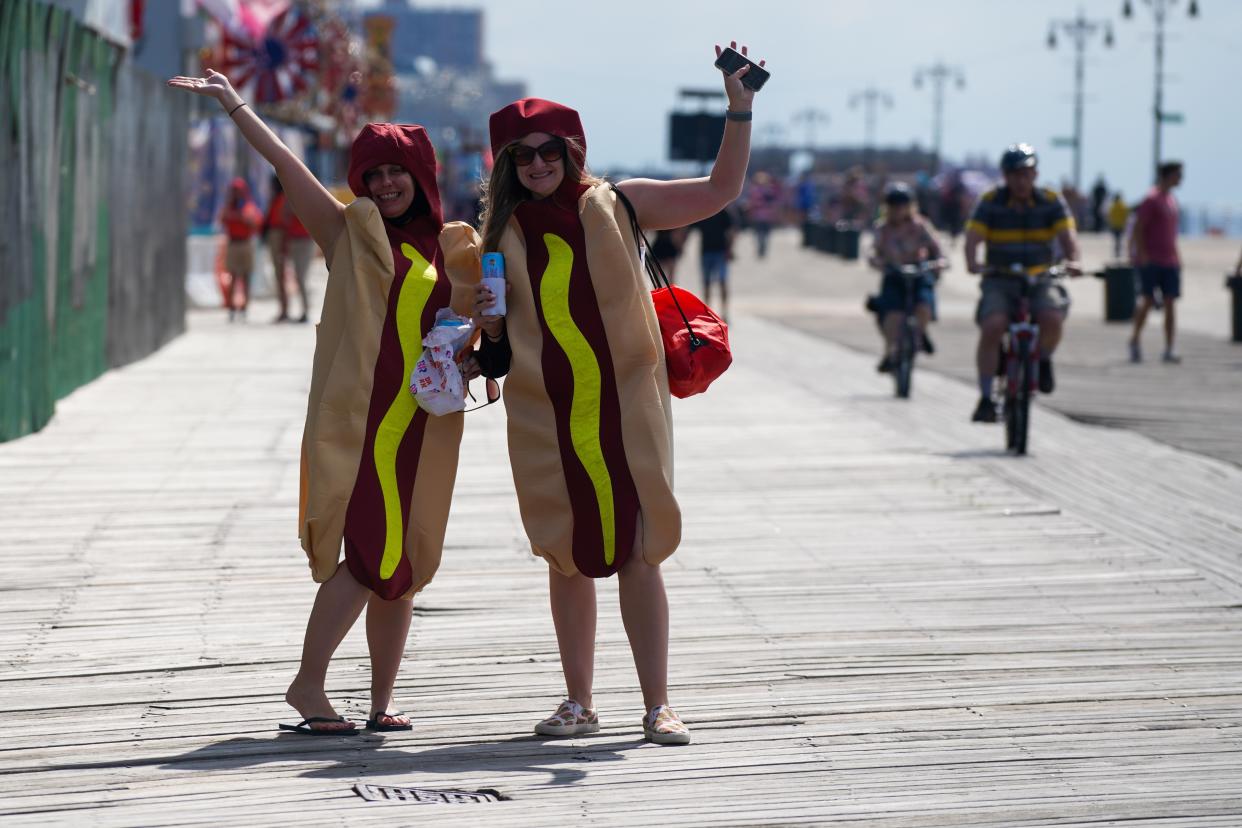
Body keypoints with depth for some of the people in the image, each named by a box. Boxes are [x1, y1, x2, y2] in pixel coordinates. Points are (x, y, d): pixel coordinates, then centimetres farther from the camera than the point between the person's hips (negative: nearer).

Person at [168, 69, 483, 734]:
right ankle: (308, 683, -5)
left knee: (401, 566, 6)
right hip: (358, 417, -4)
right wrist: (231, 103, -4)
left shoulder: (448, 249, 13)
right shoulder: (349, 231, 3)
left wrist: (472, 360, -3)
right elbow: (284, 163, -1)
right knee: (372, 555, -14)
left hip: (426, 426, 4)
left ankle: (381, 701, 12)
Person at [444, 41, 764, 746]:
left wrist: (740, 111, -9)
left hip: (626, 404, -2)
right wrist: (487, 315, -4)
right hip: (545, 416, 2)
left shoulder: (616, 205, 1)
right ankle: (579, 703, 17)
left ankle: (658, 706, 1)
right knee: (568, 556, 7)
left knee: (639, 553, -4)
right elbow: (496, 337, 17)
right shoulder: (502, 235, 8)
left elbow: (721, 190, 0)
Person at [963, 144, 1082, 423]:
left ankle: (1043, 359, 5)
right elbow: (973, 237, -13)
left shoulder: (1052, 202, 0)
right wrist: (973, 262, -35)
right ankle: (985, 398, -17)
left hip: (1040, 278, 1)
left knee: (1052, 318, -30)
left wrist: (1072, 262, -35)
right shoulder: (990, 202, -2)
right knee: (992, 326, -27)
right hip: (1000, 280, 0)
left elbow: (1067, 235, -13)